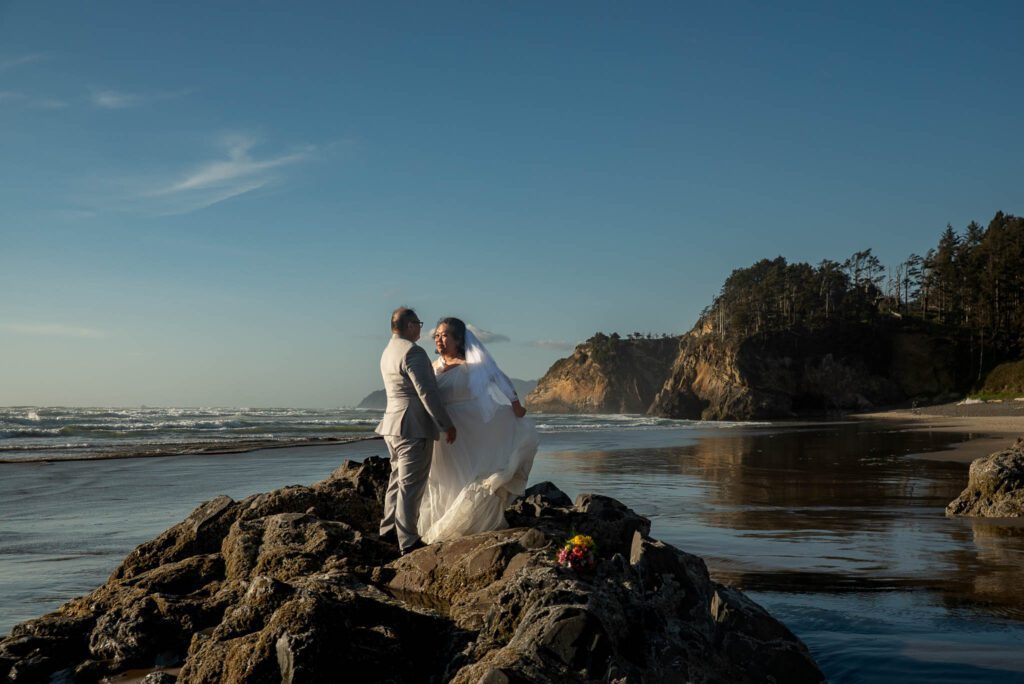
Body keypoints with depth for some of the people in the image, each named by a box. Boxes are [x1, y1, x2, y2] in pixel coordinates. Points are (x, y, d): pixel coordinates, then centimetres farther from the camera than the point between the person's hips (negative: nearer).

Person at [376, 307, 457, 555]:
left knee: (399, 478, 20)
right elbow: (427, 392, -19)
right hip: (414, 427, -10)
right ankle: (408, 542, -2)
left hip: (394, 424, 10)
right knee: (411, 484, -5)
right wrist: (446, 424, -14)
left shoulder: (388, 352, 15)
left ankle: (389, 529, 27)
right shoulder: (413, 351, -16)